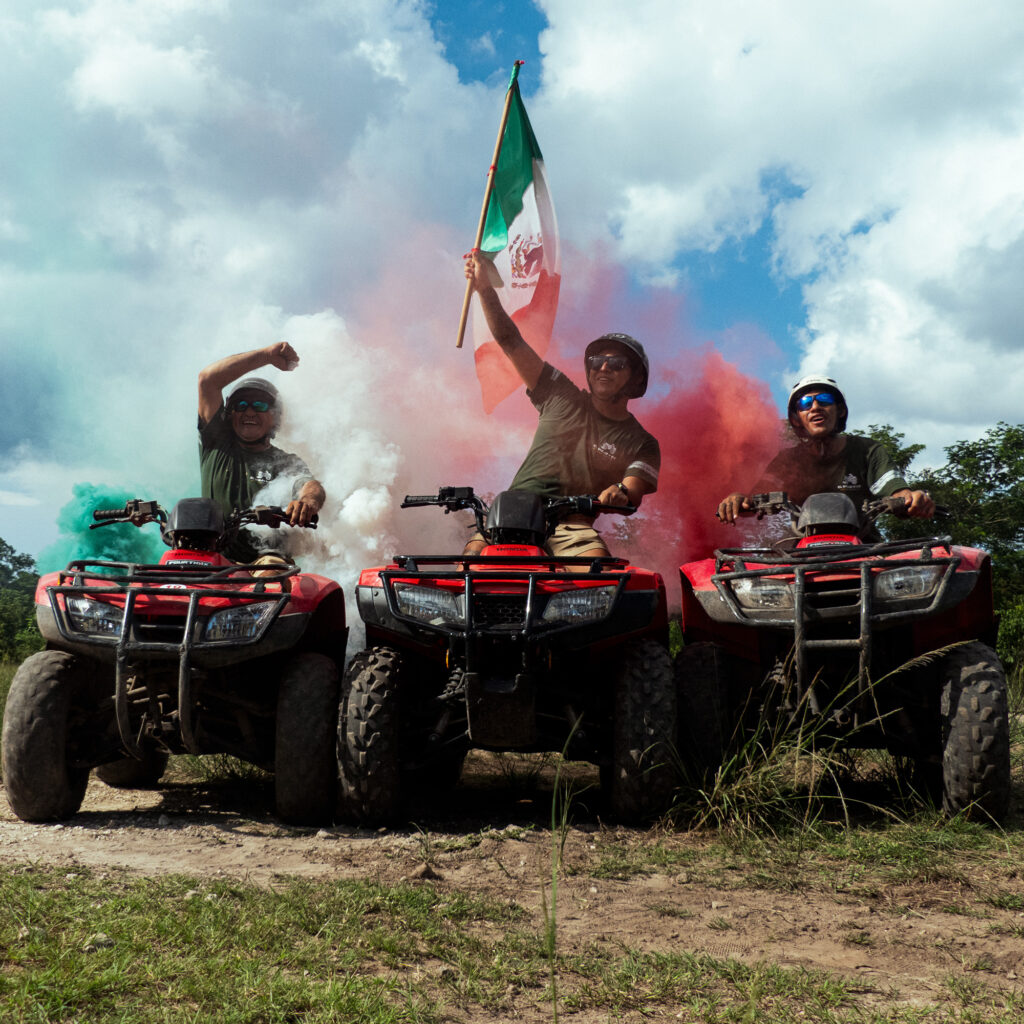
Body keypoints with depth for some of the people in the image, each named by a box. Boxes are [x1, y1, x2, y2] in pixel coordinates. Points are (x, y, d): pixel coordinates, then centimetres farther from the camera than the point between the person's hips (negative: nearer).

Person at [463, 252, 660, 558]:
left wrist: (620, 493, -30)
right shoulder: (561, 396, 14)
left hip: (574, 528, -1)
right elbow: (511, 342, 10)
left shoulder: (642, 444, 11)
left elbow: (633, 494, -4)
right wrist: (486, 289, -2)